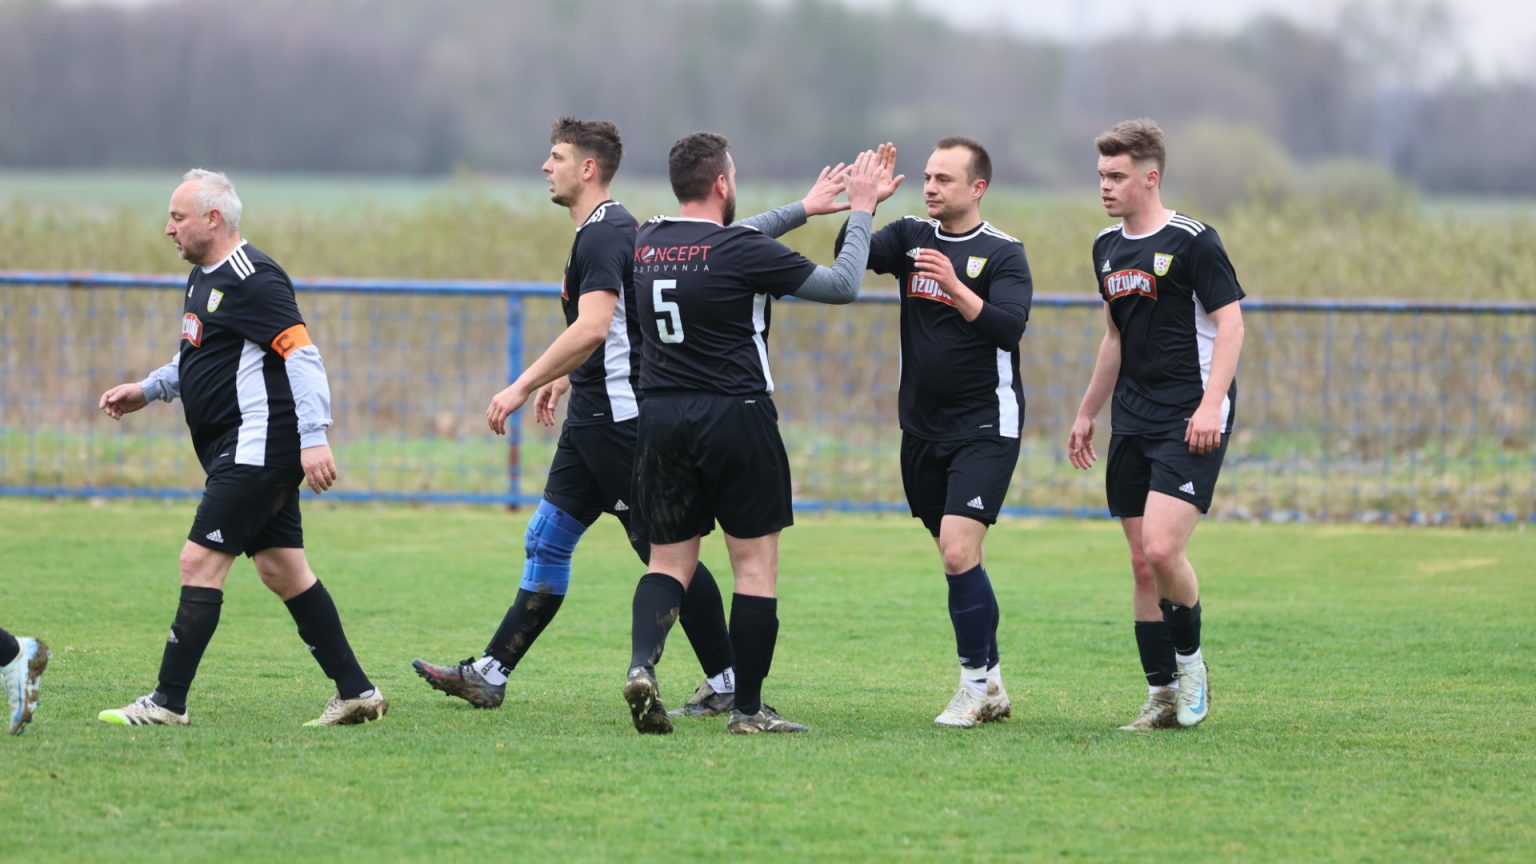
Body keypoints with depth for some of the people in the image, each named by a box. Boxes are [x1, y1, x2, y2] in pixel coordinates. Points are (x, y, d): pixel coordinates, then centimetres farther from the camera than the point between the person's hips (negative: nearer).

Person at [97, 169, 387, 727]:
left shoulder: (250, 279, -15)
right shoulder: (204, 278, 16)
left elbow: (302, 355, -21)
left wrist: (314, 438, -28)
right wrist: (147, 390, 19)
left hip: (258, 446, -11)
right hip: (241, 451, 11)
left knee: (200, 561, -11)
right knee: (282, 571, 11)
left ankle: (168, 703, -8)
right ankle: (356, 692, 13)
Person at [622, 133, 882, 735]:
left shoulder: (646, 245, 6)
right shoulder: (742, 251, -13)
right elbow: (842, 285, -5)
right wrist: (860, 211, 8)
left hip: (660, 416, 5)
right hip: (736, 415, -5)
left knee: (669, 559, 10)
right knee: (755, 561, 4)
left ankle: (642, 663, -15)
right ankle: (748, 708, 4)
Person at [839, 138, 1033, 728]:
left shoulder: (1004, 255, -7)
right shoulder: (911, 237, 7)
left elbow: (1009, 328, -21)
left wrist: (956, 288, -33)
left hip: (984, 428, -6)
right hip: (922, 429, 6)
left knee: (958, 550, -17)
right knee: (956, 559, 10)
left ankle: (975, 684, -6)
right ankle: (991, 688, 20)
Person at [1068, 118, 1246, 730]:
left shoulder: (1192, 241, -9)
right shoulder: (1107, 248, 14)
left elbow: (1230, 322, -11)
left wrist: (1211, 403, -21)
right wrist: (1087, 414, 26)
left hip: (1190, 420, -7)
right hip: (1132, 421, 7)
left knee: (1162, 548, -19)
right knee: (1142, 562, 4)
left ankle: (1190, 661, 5)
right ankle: (1163, 696, 9)